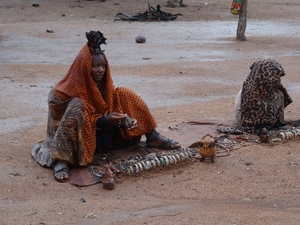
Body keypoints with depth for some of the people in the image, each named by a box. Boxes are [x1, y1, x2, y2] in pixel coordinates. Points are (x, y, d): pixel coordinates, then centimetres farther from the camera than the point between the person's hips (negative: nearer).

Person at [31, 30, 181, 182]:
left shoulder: (104, 83, -4)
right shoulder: (72, 90, -21)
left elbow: (114, 107, -1)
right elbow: (76, 117, -22)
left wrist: (125, 119, -23)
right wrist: (104, 120, -33)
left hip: (105, 133, 6)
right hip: (81, 138, -6)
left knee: (123, 95, -4)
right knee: (77, 106, -36)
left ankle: (152, 137, 1)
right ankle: (62, 161, -41)